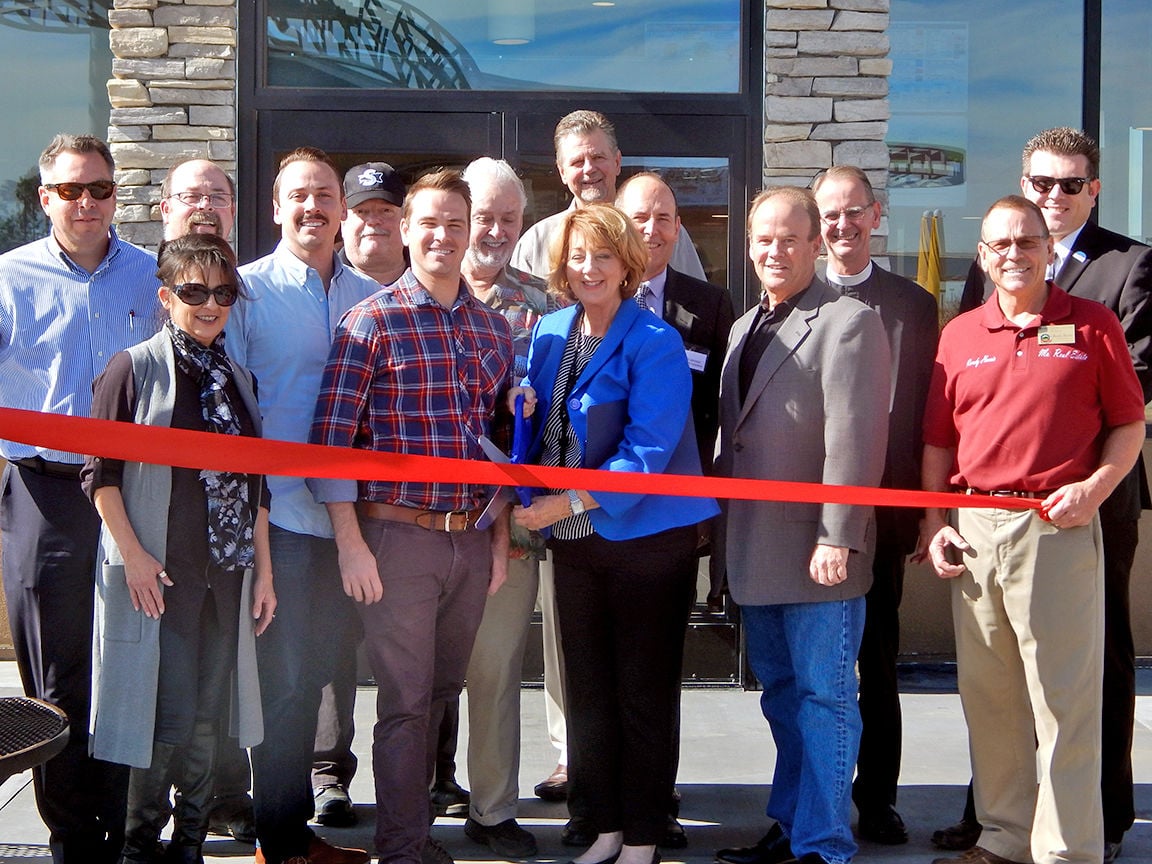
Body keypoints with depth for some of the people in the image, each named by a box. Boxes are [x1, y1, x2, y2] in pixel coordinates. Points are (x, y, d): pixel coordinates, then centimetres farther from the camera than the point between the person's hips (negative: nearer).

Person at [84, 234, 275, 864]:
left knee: (206, 718, 9)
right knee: (168, 716, -4)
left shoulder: (237, 380, 14)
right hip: (158, 575, -5)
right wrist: (133, 555, -14)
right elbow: (101, 472, -8)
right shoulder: (134, 369, -5)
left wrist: (263, 568, 13)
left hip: (227, 575, 6)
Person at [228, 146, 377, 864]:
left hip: (346, 510, 4)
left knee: (315, 673, 13)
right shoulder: (248, 290, -1)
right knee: (284, 680, 0)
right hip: (279, 512, -4)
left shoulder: (371, 298, 10)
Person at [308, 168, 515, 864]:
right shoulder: (372, 321, -5)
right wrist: (351, 545, -13)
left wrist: (499, 538, 11)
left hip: (472, 540, 5)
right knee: (406, 702, 1)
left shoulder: (494, 329, 10)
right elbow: (332, 436, -9)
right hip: (399, 536, -5)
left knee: (442, 694, 13)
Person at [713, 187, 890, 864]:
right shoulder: (747, 328, 16)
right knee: (782, 694, 17)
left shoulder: (849, 322, -10)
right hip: (756, 550, 8)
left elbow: (856, 439, -17)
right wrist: (715, 518, 14)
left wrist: (837, 538, -21)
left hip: (818, 552, -8)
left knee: (824, 696, 0)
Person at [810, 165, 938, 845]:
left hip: (881, 509, 0)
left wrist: (921, 508, -4)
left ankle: (877, 798, 18)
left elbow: (924, 413, 2)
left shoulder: (913, 305, 6)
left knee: (879, 661, 8)